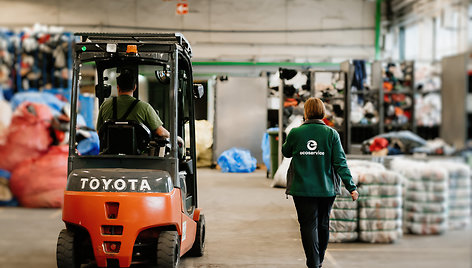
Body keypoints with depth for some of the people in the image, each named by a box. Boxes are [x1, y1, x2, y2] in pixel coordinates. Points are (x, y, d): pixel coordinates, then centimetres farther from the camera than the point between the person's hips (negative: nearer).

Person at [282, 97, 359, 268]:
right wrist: (351, 187, -4)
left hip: (302, 189, -1)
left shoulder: (295, 133, -5)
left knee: (308, 225, 2)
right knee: (323, 225, 17)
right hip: (326, 189, 2)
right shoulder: (331, 134, -5)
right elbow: (340, 163, -7)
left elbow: (286, 152, 15)